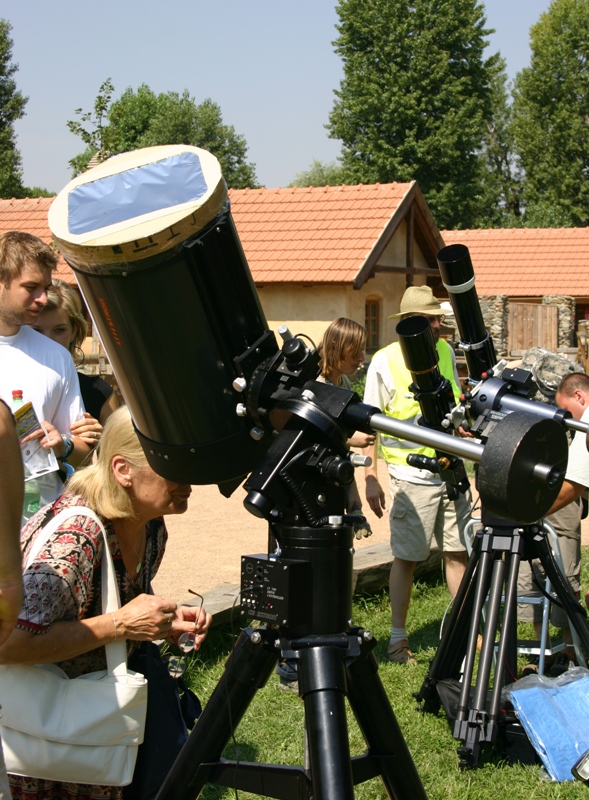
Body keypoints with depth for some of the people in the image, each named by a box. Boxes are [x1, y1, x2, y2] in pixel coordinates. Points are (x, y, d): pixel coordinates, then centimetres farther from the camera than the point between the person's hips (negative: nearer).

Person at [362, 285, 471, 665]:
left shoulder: (446, 352, 8)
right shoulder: (384, 362, -8)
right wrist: (371, 477, -10)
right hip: (411, 477, -5)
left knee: (458, 552, 8)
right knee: (406, 558, 2)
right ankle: (398, 638, 13)